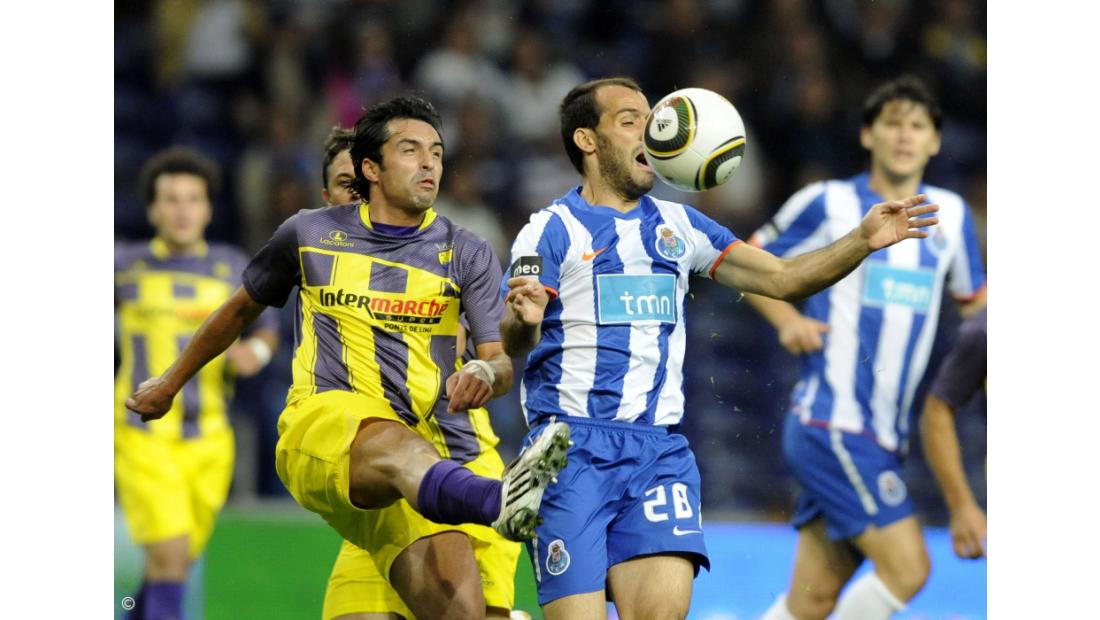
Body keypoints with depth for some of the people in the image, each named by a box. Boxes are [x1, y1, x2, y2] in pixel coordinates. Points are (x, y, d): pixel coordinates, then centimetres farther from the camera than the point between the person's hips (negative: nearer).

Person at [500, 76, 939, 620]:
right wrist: (523, 320, -32)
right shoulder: (553, 229, 1)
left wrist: (862, 241, -2)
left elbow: (782, 278, 14)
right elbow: (514, 344, -7)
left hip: (660, 450, 4)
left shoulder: (678, 225, 16)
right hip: (573, 447, -4)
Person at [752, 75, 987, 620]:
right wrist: (788, 320, -6)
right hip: (831, 425, -6)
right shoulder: (828, 204, -2)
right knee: (907, 569, -16)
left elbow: (975, 299, 26)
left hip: (885, 434, 6)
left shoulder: (949, 214, 12)